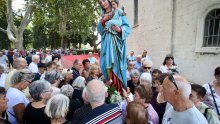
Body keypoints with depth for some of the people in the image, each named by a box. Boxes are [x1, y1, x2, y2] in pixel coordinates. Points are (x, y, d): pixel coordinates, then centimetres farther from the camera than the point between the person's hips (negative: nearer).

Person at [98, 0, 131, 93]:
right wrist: (102, 21, -6)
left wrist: (120, 29, -18)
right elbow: (99, 30, 10)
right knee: (107, 62, -4)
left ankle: (120, 89, 1)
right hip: (107, 42, 4)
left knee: (117, 62, -5)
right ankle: (110, 83, 3)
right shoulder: (103, 16, 18)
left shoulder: (119, 13, 6)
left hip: (117, 42, -3)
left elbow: (127, 27, 1)